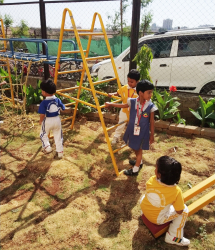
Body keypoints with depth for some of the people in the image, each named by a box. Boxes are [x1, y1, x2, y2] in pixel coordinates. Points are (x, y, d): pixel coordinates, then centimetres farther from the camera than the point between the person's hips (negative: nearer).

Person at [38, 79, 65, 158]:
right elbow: (63, 109, 3)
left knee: (44, 135, 22)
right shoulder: (58, 100, -5)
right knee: (58, 136, 16)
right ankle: (60, 151, 21)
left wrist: (40, 121, -2)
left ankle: (47, 147, 12)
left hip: (47, 121, -4)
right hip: (57, 120, 4)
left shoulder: (44, 103, -18)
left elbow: (42, 115, -21)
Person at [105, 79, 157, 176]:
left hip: (143, 132, -4)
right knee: (134, 147, 24)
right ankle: (139, 162, 51)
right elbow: (123, 105, 8)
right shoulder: (132, 102, -15)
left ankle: (135, 169, 25)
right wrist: (110, 104, 13)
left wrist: (152, 135, -3)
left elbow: (152, 122, -10)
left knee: (139, 149, 11)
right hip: (132, 129, 4)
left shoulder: (150, 106, -20)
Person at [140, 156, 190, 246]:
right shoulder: (176, 191, -29)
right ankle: (174, 237, 14)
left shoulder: (151, 180, -23)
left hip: (144, 209, 4)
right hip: (157, 219, -3)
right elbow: (179, 211, -16)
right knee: (185, 210, 8)